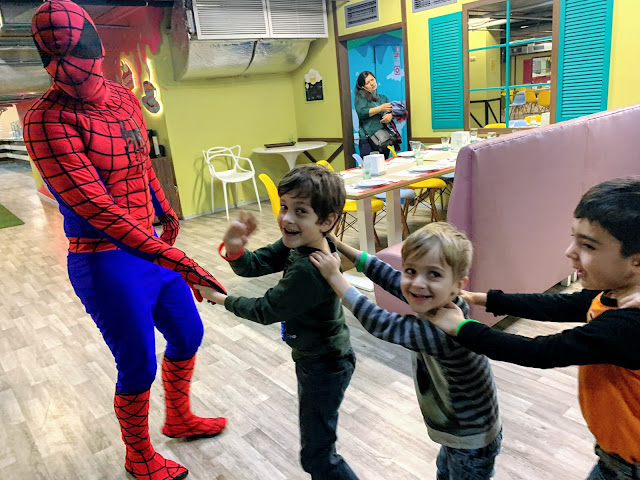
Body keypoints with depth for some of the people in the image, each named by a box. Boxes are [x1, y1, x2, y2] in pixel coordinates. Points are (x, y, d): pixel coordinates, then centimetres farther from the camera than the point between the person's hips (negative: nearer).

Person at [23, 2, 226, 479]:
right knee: (139, 367, 8)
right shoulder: (48, 119, -19)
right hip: (107, 262, -7)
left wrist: (166, 211, 31)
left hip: (151, 244, 8)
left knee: (188, 335, 21)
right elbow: (97, 209, -27)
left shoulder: (125, 98, 5)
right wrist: (174, 259, -32)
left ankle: (179, 419, 49)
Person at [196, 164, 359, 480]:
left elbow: (265, 311, -23)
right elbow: (254, 265, -7)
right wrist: (234, 249, -29)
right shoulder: (296, 245, -9)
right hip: (316, 357, 9)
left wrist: (220, 298, -9)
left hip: (323, 367, -9)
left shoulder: (308, 271, -35)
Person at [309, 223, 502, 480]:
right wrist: (339, 246, -6)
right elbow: (390, 277, -7)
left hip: (472, 445, -7)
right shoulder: (438, 303, -17)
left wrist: (334, 275, -25)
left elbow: (380, 324, -33)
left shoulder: (445, 333, -40)